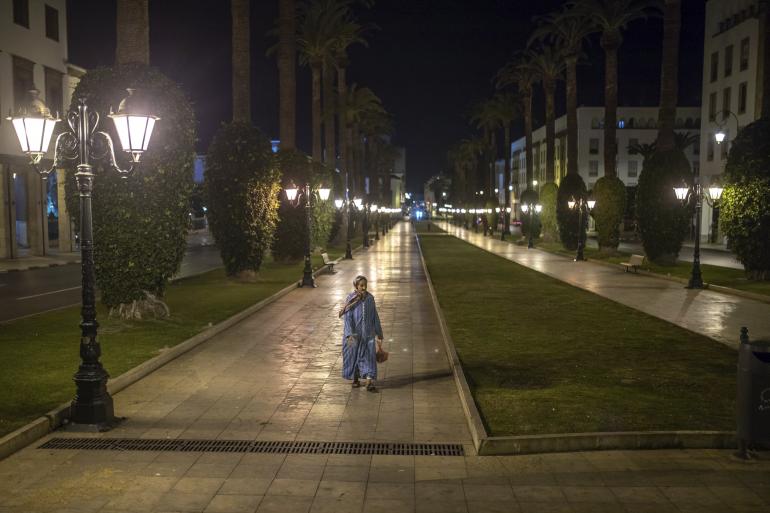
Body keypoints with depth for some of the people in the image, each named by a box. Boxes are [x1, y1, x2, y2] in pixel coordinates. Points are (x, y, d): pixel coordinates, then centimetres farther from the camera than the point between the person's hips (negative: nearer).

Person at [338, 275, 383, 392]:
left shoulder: (370, 298, 1)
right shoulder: (350, 299, -9)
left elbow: (375, 317, 9)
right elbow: (347, 318, -12)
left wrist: (379, 333, 12)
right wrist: (350, 335, -22)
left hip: (368, 334, 2)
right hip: (353, 334, -2)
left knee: (369, 357, -5)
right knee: (353, 356, 10)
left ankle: (369, 382, -6)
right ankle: (355, 379, 28)